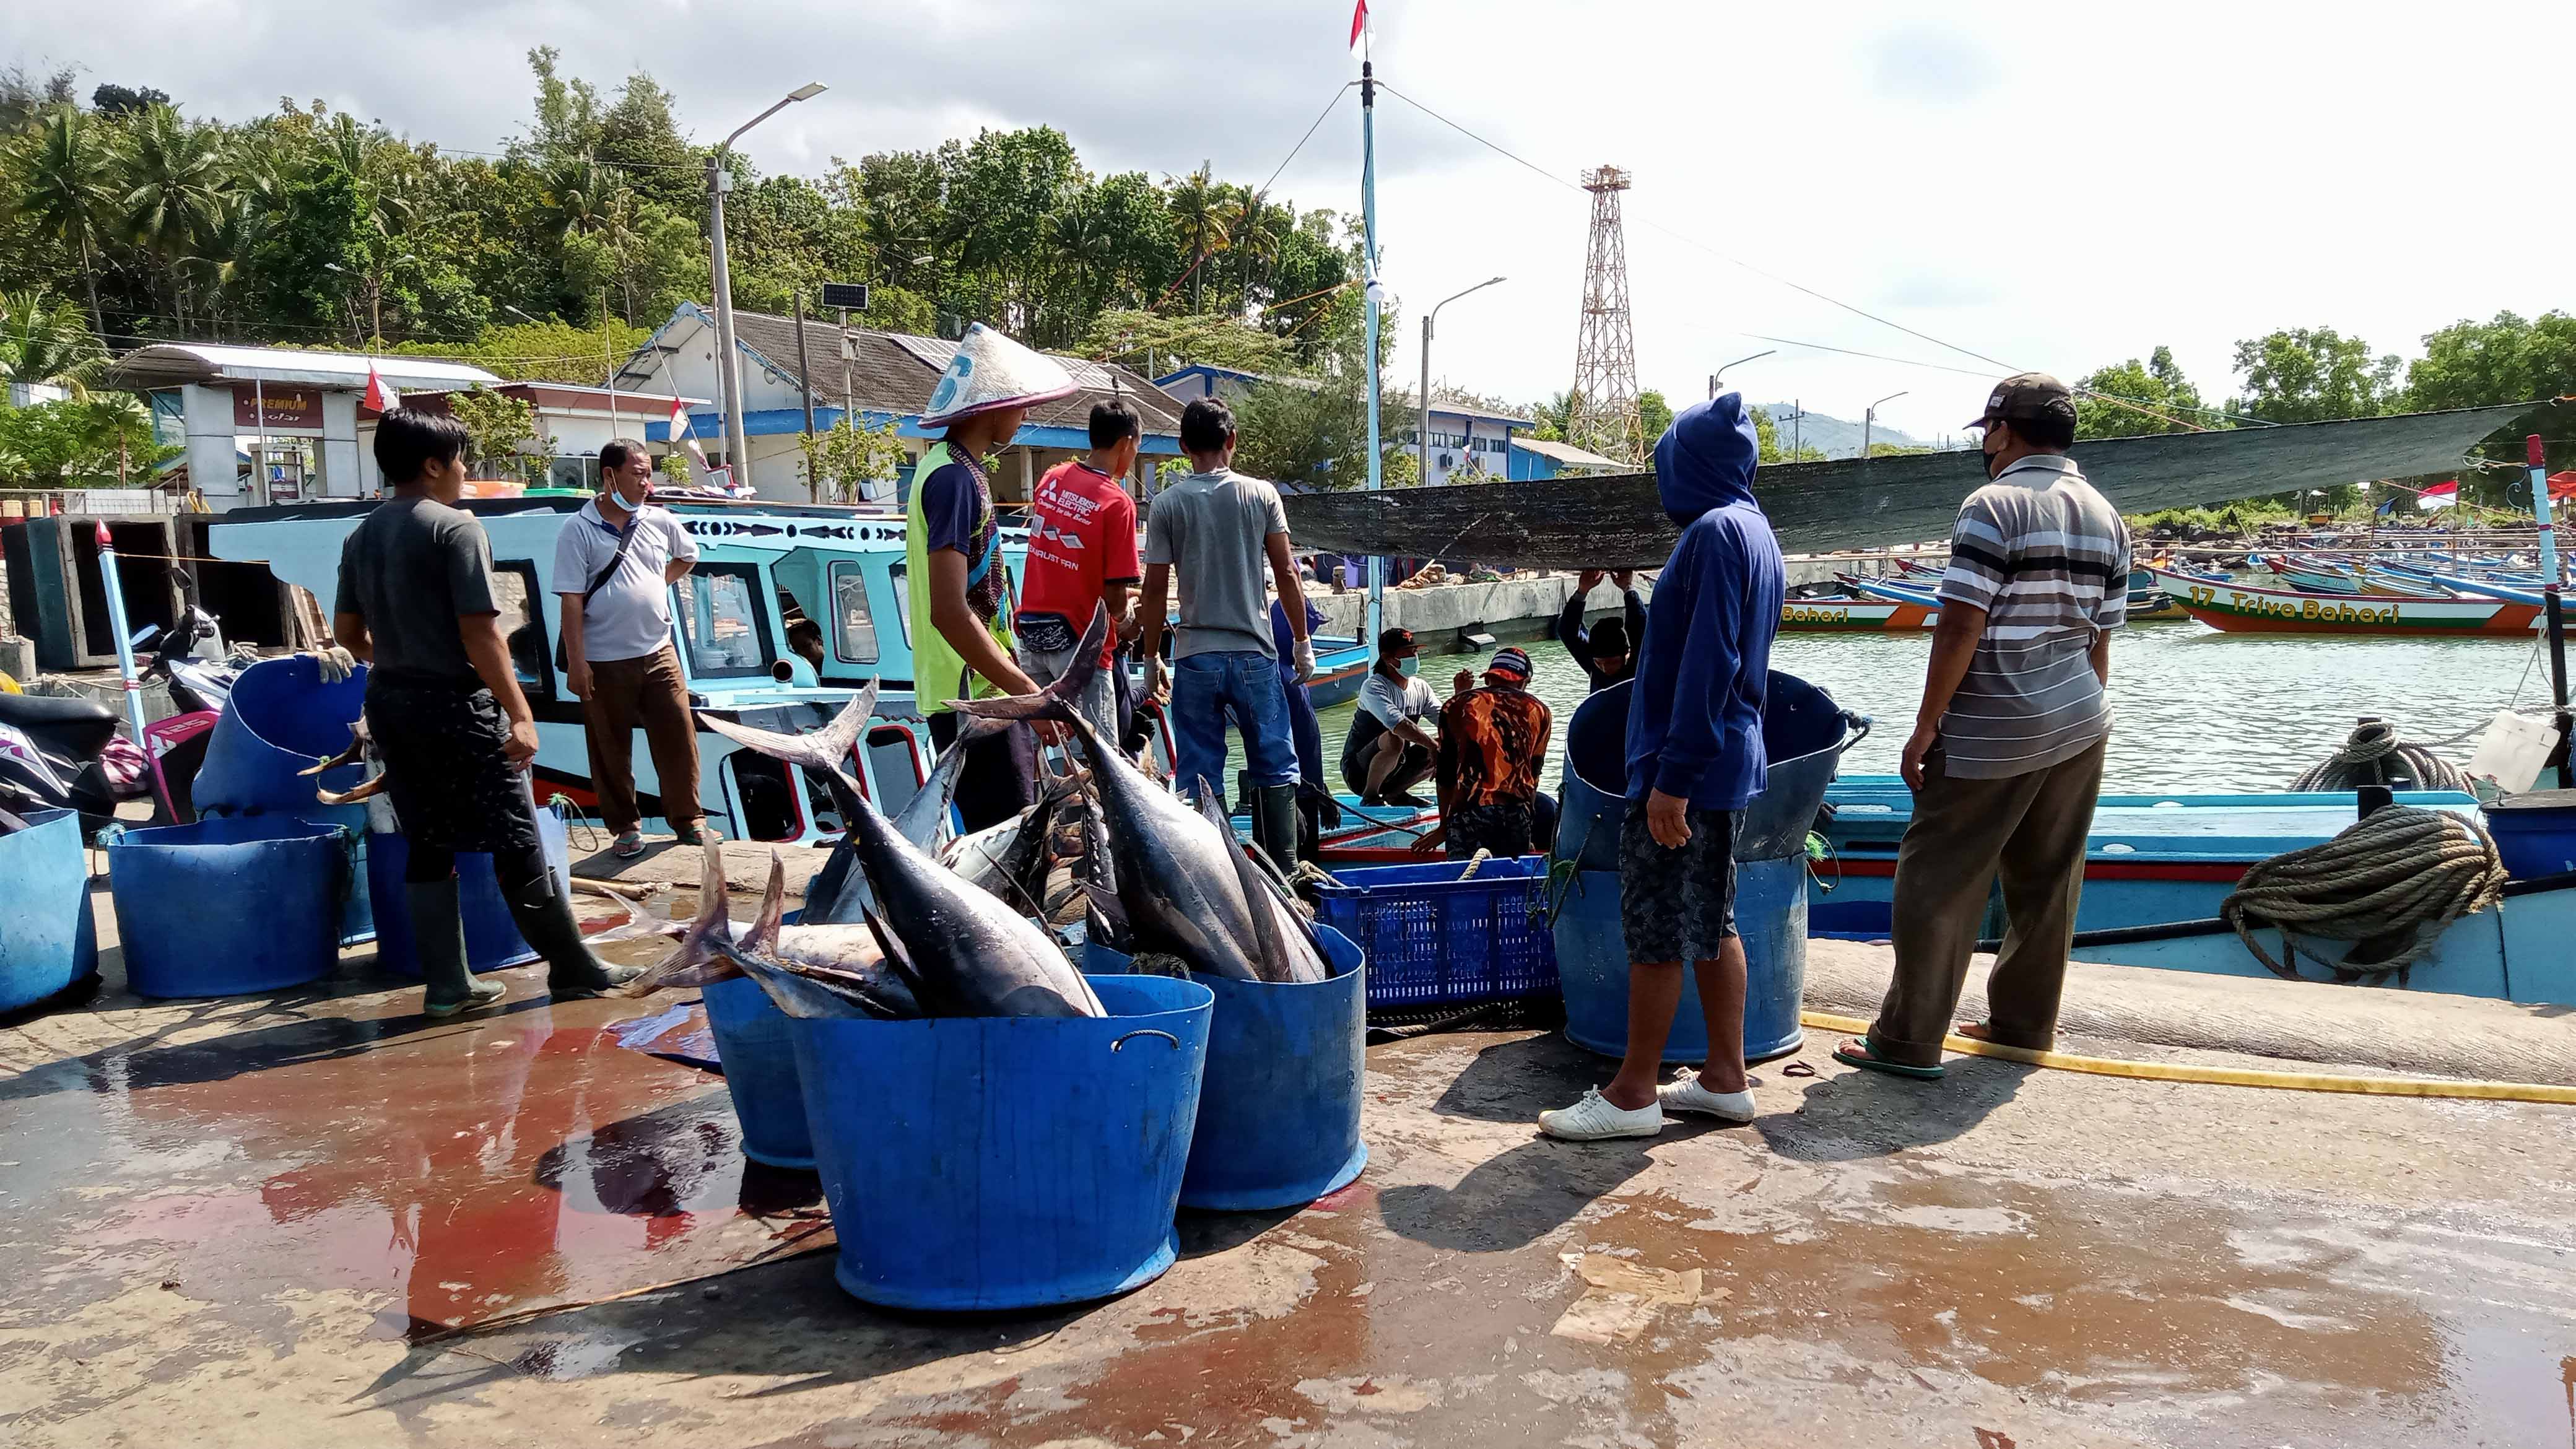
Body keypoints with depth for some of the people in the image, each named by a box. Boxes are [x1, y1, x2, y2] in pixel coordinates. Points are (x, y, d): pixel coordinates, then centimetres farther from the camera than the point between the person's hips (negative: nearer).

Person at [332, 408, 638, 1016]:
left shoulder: (362, 535, 10)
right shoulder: (455, 528, -13)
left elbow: (346, 631, 15)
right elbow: (480, 633, -19)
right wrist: (520, 713, -18)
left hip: (390, 702, 8)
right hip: (454, 704, -7)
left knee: (428, 846, 12)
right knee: (516, 841, 1)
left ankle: (446, 983, 15)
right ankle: (571, 967, 9)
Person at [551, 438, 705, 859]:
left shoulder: (659, 521, 5)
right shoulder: (578, 531, -7)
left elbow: (687, 556, 27)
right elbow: (572, 600, -10)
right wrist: (576, 662, -13)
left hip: (657, 653, 4)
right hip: (605, 662, -3)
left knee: (678, 737, 4)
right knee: (612, 749, 6)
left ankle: (688, 819, 17)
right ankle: (626, 826, 19)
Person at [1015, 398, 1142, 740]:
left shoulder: (1051, 479, 5)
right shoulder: (1117, 502, -15)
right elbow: (1115, 597, -16)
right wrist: (1126, 618, 8)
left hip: (1031, 633, 7)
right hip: (1077, 642, -7)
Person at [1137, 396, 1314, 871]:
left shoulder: (1167, 504, -1)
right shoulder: (1260, 494, 0)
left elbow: (1156, 588, -2)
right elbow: (1286, 573, 0)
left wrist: (1151, 657, 8)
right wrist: (1303, 642, 9)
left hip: (1195, 658, 0)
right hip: (1253, 654, 0)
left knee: (1200, 776, 6)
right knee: (1275, 766, 9)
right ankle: (1283, 870, 9)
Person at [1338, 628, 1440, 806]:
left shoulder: (1421, 688, 4)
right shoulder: (1373, 687, -19)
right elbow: (1398, 724, -35)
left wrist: (1460, 694, -17)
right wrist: (1432, 744, -37)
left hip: (1393, 771, 7)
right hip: (1359, 771, -7)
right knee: (1395, 740, -36)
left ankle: (1395, 793, 8)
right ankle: (1370, 797, -14)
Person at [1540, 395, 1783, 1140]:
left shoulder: (1715, 531, -16)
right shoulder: (1756, 532, 14)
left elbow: (1707, 664, -23)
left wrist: (1672, 777, -22)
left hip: (1687, 768, -10)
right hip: (1728, 762, 10)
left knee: (1656, 930, -1)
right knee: (1709, 924, 15)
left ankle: (1634, 1092, 8)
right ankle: (1725, 1078, 23)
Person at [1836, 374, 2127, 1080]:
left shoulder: (1994, 506, -14)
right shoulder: (2106, 518, 10)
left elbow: (1960, 628, -19)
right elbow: (2102, 637, 13)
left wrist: (1926, 726, -13)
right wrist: (2081, 718, 21)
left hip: (1994, 735, -8)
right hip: (2079, 727, 8)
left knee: (1938, 882, -1)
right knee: (2048, 882, 15)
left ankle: (1908, 1040, 3)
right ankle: (2026, 1023, 26)